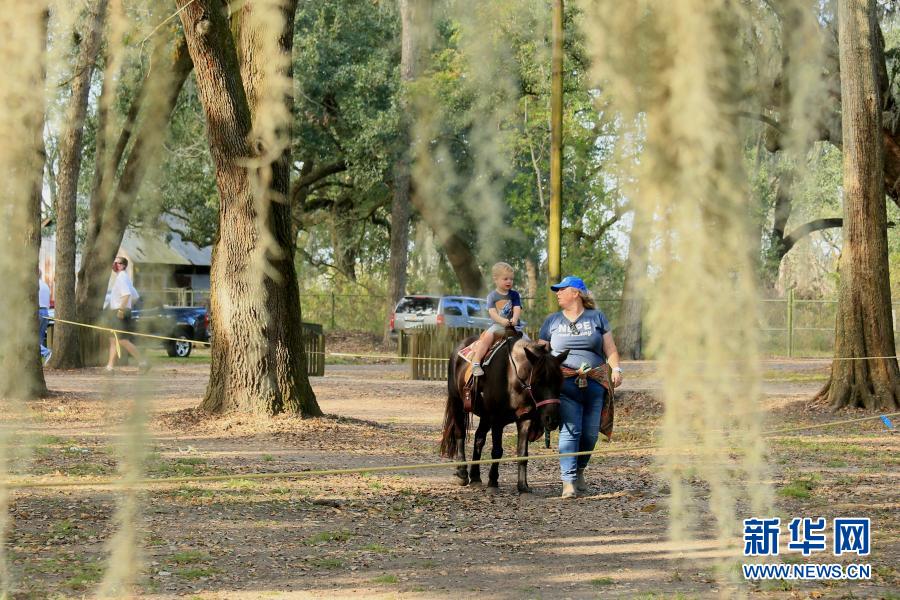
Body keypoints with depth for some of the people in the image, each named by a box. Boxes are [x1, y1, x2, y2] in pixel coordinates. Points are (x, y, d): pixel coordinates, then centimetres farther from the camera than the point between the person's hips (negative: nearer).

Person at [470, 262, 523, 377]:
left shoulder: (514, 295, 10)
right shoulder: (492, 296, 5)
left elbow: (517, 309, -3)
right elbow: (492, 312, -8)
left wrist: (514, 319, -27)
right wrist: (502, 320, -28)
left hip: (513, 326, 2)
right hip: (497, 325, -2)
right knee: (487, 337, -29)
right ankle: (475, 363, -32)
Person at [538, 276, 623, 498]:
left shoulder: (597, 317, 11)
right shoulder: (552, 321, 14)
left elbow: (610, 348, 8)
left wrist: (616, 368, -7)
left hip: (595, 383, 1)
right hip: (565, 384, -1)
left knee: (591, 433, 3)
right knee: (570, 430, -12)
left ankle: (579, 470, 24)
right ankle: (568, 481, -14)